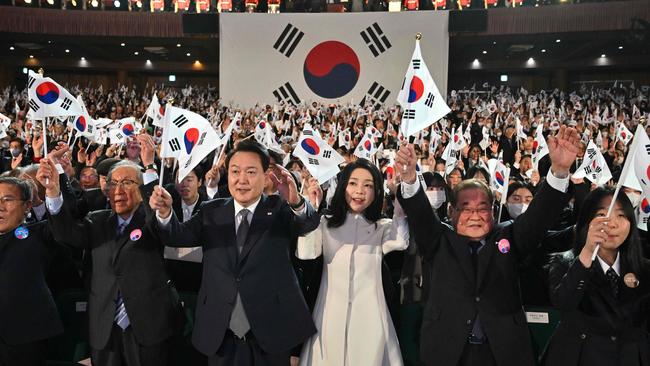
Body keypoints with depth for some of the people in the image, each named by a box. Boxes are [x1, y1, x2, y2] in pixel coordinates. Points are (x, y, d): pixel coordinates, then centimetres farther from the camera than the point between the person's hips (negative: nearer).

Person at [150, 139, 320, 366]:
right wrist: (165, 213, -28)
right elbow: (178, 236, -7)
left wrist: (297, 202, -42)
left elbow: (310, 224, -20)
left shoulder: (280, 209, -2)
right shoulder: (211, 212, 5)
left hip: (271, 332, -1)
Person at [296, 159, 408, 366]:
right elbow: (305, 253, -10)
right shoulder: (326, 223, 7)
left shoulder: (383, 227, 6)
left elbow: (400, 243, -17)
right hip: (330, 313, 1)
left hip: (368, 314, 0)